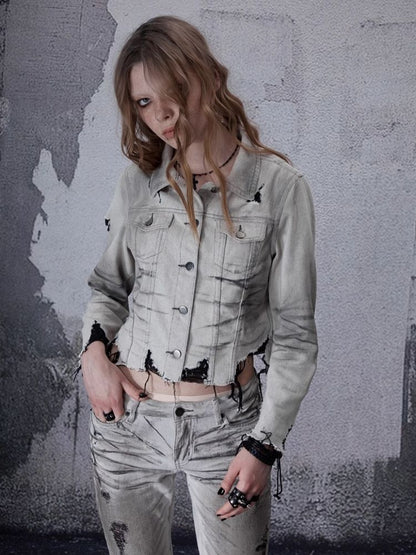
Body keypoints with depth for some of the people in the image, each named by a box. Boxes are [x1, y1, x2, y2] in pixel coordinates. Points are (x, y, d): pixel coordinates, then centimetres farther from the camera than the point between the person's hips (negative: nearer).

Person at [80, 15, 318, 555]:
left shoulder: (279, 186, -8)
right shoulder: (138, 183, 2)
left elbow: (295, 330, -6)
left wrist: (264, 444, -10)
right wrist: (95, 349, -6)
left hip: (227, 422, -3)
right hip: (126, 416, 3)